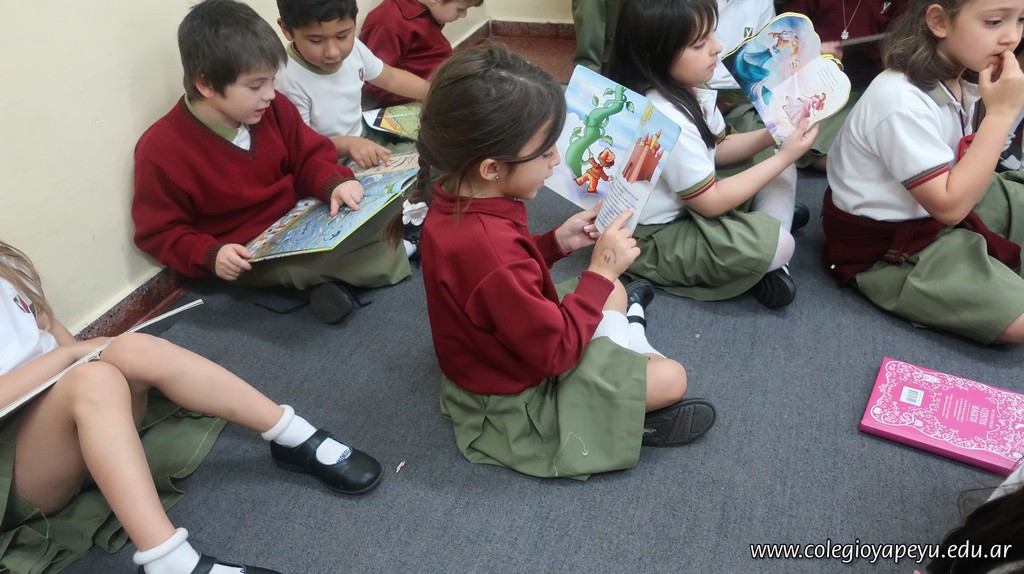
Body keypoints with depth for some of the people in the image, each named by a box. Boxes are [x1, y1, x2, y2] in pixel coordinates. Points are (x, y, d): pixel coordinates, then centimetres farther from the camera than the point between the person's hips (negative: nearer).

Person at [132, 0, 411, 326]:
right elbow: (159, 231, -9)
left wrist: (334, 182, -18)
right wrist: (210, 255, -27)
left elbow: (309, 156, 5)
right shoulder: (160, 150, -18)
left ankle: (323, 276, -6)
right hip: (248, 257, -6)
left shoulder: (273, 109, -5)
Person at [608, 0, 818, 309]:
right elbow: (711, 202, -22)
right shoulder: (666, 118, -29)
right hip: (653, 239, -10)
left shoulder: (687, 88, -1)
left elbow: (718, 149, 13)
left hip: (687, 204, 10)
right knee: (777, 244, -27)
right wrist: (784, 156, -15)